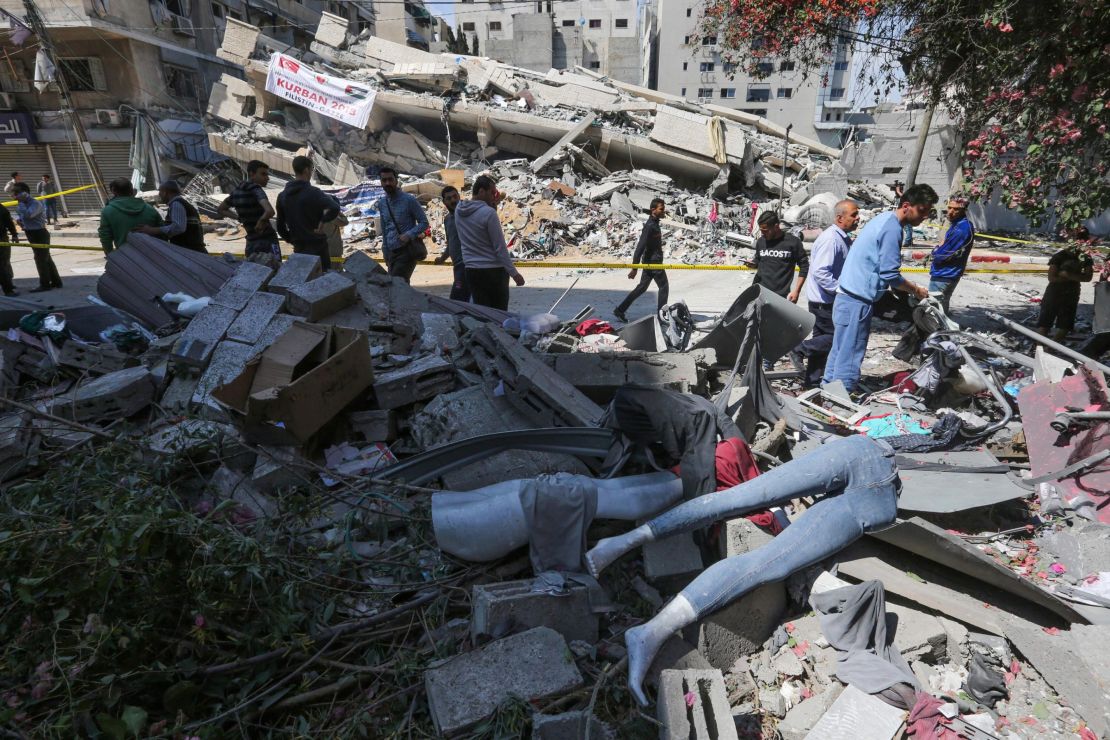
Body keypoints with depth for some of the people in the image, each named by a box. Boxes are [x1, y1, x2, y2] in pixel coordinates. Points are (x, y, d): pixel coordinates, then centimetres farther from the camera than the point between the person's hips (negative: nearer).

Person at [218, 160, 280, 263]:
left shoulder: (237, 191, 10)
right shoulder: (255, 189, -14)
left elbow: (221, 210, 25)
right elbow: (270, 211, -32)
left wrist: (240, 218, 14)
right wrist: (261, 221, -13)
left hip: (251, 243, 8)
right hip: (268, 241, -8)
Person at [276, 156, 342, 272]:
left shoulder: (282, 196, 8)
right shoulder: (313, 192, -13)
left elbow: (280, 226, 12)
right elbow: (334, 208, -29)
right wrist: (322, 222, -15)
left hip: (298, 248, 7)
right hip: (317, 246, -6)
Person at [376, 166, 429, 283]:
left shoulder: (409, 200, -7)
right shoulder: (381, 203, 12)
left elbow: (424, 223, -5)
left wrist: (409, 235, -22)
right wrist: (386, 254, 17)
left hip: (407, 250, -6)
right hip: (392, 252, 6)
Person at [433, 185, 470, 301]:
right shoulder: (447, 219, 18)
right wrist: (442, 258, 21)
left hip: (465, 264, -8)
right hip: (458, 265, 8)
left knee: (456, 300, -16)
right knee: (463, 300, 11)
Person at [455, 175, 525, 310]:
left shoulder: (459, 211, 4)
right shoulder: (489, 213, -16)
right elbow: (500, 247, -16)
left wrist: (493, 206, 11)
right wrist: (514, 273, -10)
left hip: (471, 270, 6)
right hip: (493, 270, -6)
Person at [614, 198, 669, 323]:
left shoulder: (654, 223, 13)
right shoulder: (649, 226, -19)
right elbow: (640, 246, -23)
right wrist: (634, 268, -25)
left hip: (649, 262, 10)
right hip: (653, 262, -10)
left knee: (642, 287, 13)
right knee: (664, 287, 2)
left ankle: (620, 310, 14)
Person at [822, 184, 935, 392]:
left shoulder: (883, 219, 16)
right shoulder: (892, 228, -14)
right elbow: (890, 274, -16)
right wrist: (916, 290, -1)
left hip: (847, 296, 10)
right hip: (857, 301, -10)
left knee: (839, 351, 15)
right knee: (850, 358, -6)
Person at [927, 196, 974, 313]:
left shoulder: (962, 228, -22)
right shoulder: (957, 224, 10)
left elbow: (942, 255, -22)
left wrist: (935, 251, -2)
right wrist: (938, 250, -1)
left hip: (944, 276, -10)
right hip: (943, 273, 10)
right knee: (940, 308, 21)